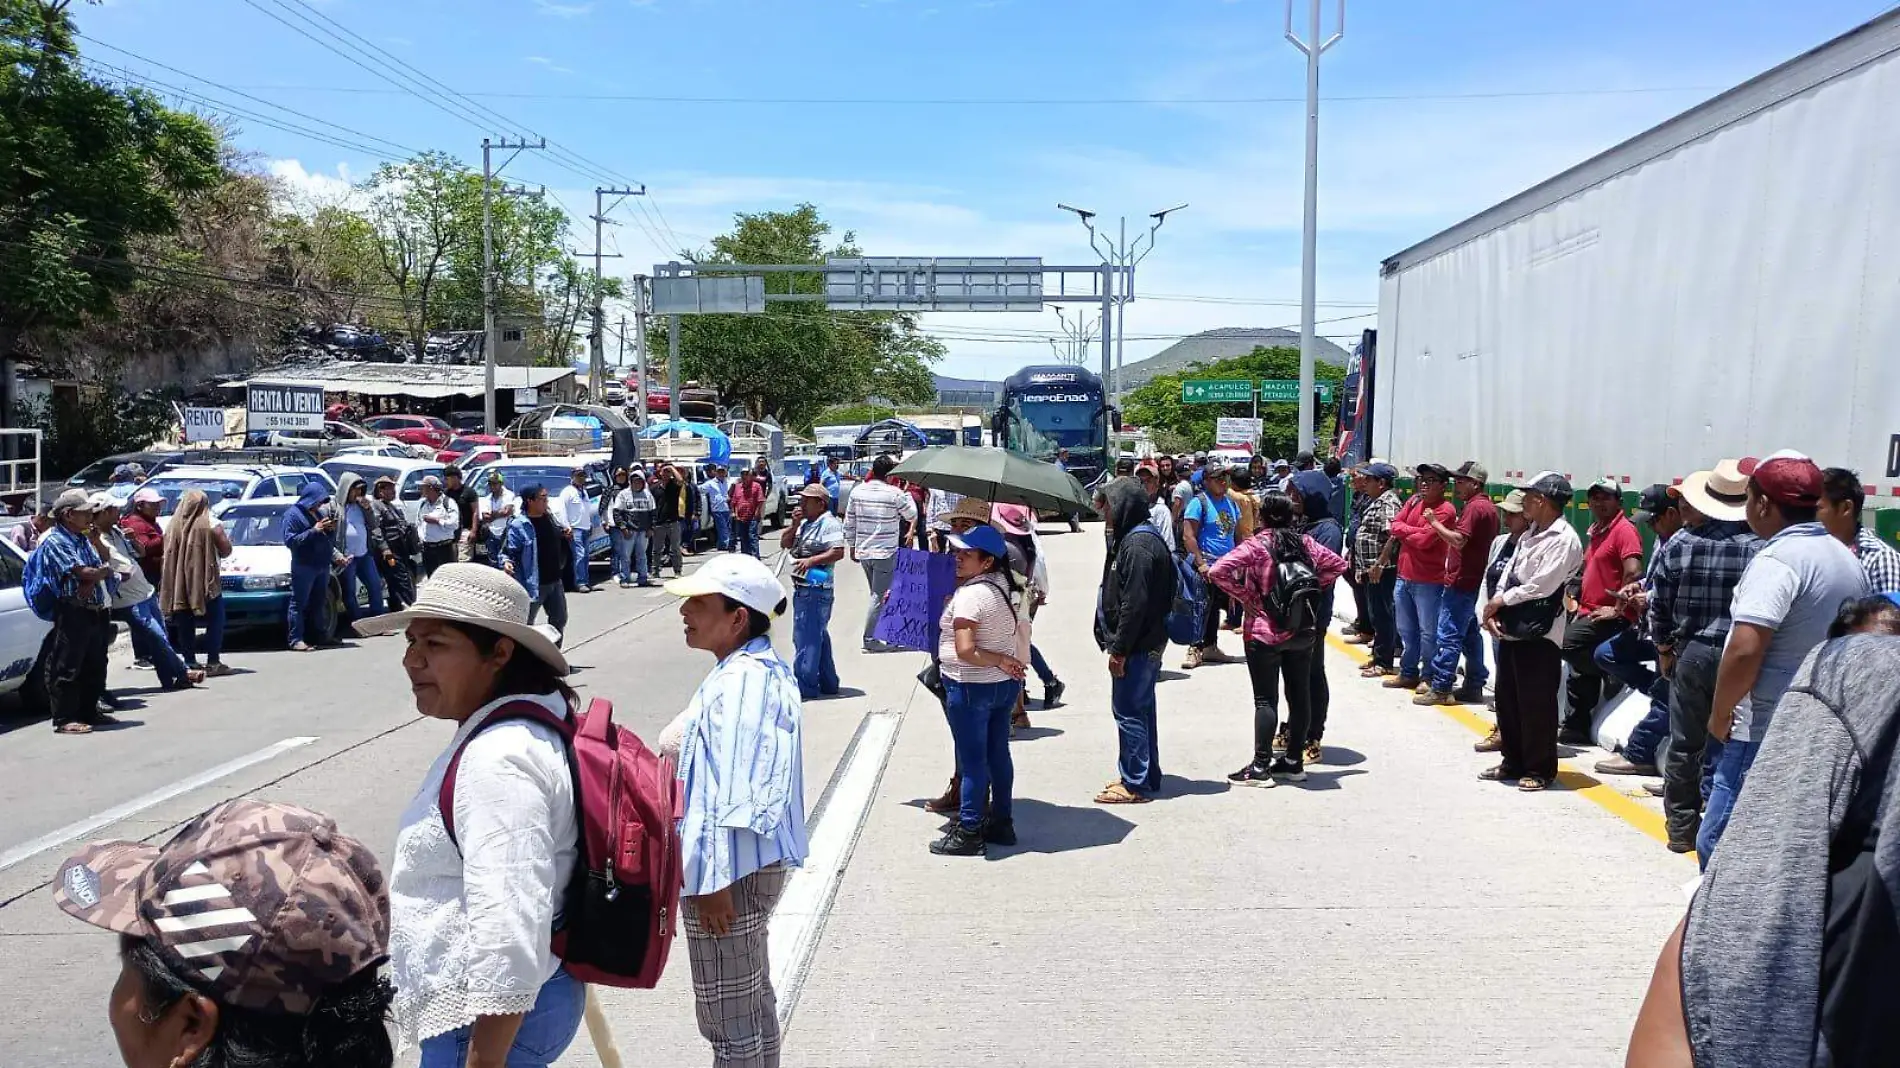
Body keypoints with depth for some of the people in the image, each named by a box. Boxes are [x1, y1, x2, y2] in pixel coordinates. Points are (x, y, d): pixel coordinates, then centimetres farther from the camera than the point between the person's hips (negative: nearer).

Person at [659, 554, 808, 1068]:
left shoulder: (741, 681, -23)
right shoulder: (763, 669, 10)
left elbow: (735, 792, -26)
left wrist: (716, 879, -24)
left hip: (731, 871, -11)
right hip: (757, 862, 11)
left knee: (728, 1018, 1)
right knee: (753, 1001, 23)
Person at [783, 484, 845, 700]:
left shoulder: (829, 524, -11)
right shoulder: (804, 523, 18)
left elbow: (838, 552, -21)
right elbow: (785, 543, 15)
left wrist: (811, 560, -27)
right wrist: (795, 524, 0)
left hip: (817, 590, -10)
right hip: (802, 588, 10)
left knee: (806, 638, -9)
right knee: (818, 636, 16)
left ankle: (804, 686, -5)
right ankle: (827, 683, 25)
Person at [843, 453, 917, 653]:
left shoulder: (857, 492, 2)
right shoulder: (895, 494, -13)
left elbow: (849, 522, 6)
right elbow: (912, 516, 1)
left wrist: (852, 545, 17)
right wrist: (907, 494, 12)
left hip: (863, 551, 6)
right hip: (885, 552, -6)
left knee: (877, 593, 20)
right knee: (879, 596, 0)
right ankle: (870, 639, -1)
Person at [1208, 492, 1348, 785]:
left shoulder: (1254, 546, -11)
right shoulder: (1306, 543, 3)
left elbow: (1217, 572, -22)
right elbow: (1338, 564, 15)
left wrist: (1245, 596, -11)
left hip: (1264, 632, -5)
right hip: (1303, 631, 5)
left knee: (1266, 699, -1)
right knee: (1300, 695, 11)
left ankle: (1261, 767, 1)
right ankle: (1294, 761, 19)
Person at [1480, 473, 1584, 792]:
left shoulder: (1564, 539, -12)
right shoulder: (1529, 534, 15)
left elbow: (1542, 585, -19)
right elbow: (1509, 573, 11)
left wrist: (1502, 600, -9)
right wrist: (1493, 608, -4)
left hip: (1540, 633, -9)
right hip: (1511, 629, 9)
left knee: (1536, 705, -1)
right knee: (1507, 699, 15)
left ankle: (1541, 769, 11)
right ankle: (1513, 762, 27)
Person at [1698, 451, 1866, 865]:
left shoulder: (1777, 559, -18)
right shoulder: (1846, 559, 13)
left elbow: (1745, 650, -26)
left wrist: (1720, 713, -12)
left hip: (1766, 732, -10)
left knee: (1721, 845, -6)